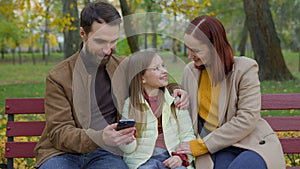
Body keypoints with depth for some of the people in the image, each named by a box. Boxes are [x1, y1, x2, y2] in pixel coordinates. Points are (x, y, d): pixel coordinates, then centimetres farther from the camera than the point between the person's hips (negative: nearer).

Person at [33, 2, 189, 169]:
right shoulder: (58, 78, -2)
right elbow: (59, 132, -9)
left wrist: (174, 91, 4)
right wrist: (100, 137, -27)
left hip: (105, 152, 2)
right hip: (64, 152, -2)